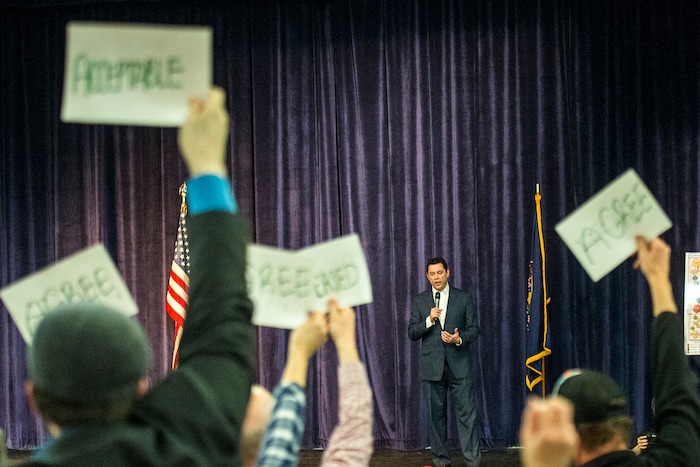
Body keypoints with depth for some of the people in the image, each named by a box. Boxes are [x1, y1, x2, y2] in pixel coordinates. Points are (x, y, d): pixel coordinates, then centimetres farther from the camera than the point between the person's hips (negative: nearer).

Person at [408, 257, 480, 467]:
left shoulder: (464, 298, 5)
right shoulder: (419, 301, 7)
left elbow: (474, 329, 4)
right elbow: (412, 333, 2)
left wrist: (460, 338, -16)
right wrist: (429, 320, -15)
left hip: (459, 364, -1)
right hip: (432, 366, 2)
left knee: (467, 412, -6)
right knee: (437, 414, 7)